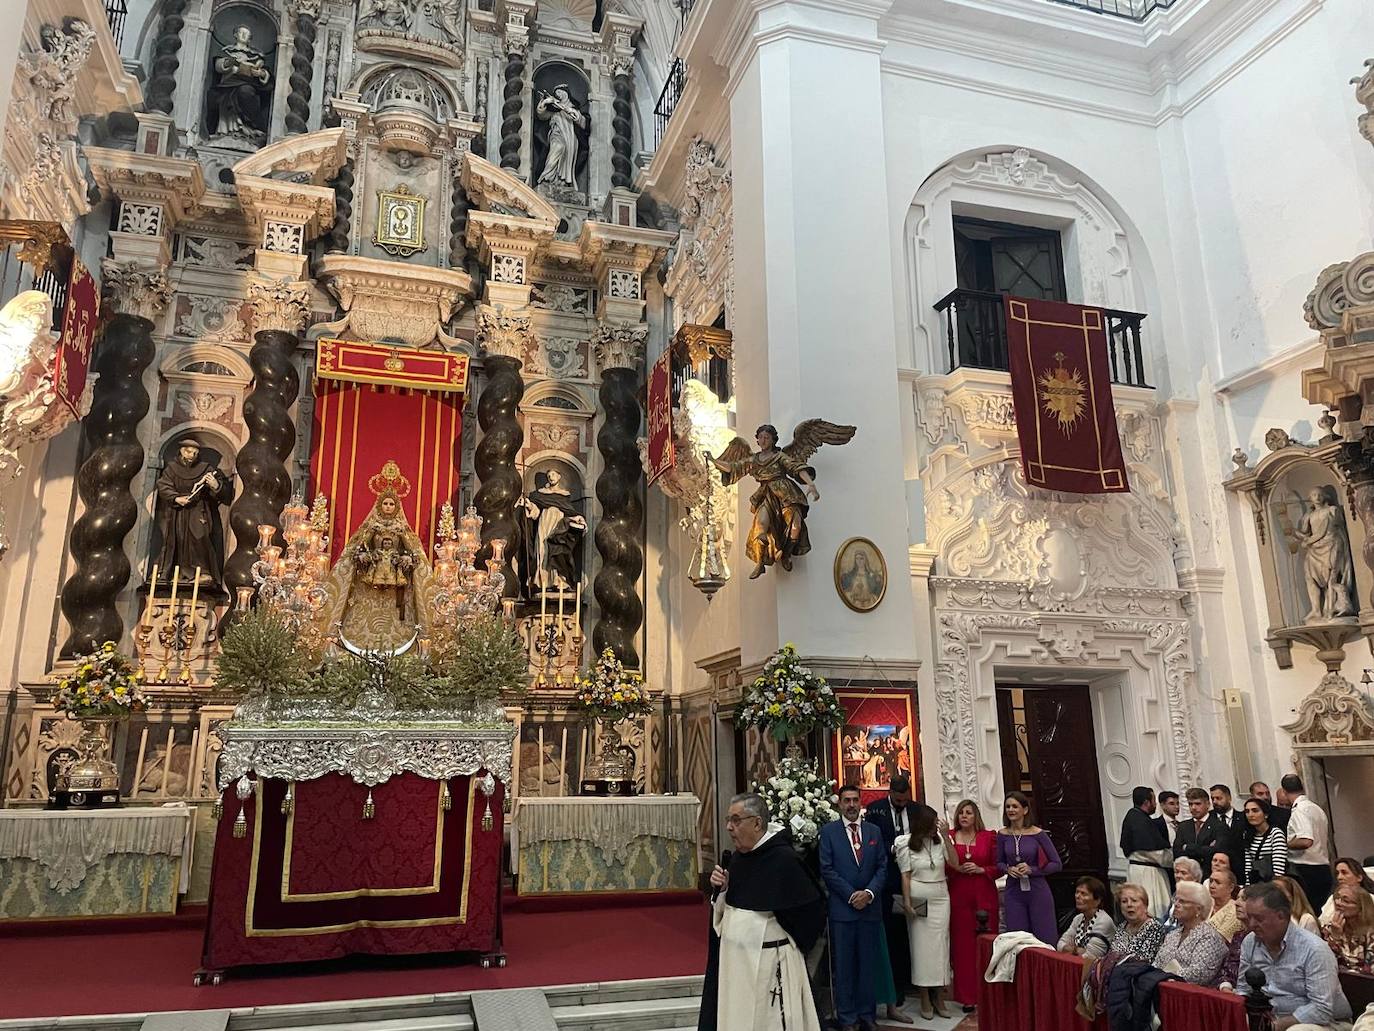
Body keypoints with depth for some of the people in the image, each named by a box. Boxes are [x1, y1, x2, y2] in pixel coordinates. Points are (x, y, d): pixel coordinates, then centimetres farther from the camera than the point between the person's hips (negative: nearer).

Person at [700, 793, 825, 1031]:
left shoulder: (784, 859, -19)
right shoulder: (738, 857, 5)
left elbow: (813, 911, -14)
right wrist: (722, 888, -5)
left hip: (769, 962, -7)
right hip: (733, 958, 7)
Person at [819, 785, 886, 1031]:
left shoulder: (874, 831, 9)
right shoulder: (829, 831, -1)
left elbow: (882, 867, 7)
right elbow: (827, 870, -5)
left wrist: (869, 892, -8)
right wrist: (851, 895, -11)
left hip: (870, 907, 3)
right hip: (842, 907, -3)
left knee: (868, 964, 9)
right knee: (844, 966, 3)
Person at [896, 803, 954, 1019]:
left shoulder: (940, 839, 0)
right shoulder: (906, 843, -5)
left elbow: (954, 862, -10)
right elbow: (905, 875, -5)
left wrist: (945, 835, -15)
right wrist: (907, 903, -10)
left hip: (940, 898, 2)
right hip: (918, 900, -2)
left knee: (939, 945, 5)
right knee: (921, 945, 2)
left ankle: (937, 996, 15)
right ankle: (924, 999, 10)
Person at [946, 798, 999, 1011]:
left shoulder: (988, 837, 4)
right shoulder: (948, 836, 4)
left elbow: (998, 867, 5)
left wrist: (980, 869, -10)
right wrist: (957, 868, -13)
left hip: (984, 895, 0)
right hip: (958, 895, 0)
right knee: (962, 944, 1)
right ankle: (967, 996, 10)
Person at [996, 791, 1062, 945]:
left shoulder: (1038, 834, -7)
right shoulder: (1002, 835, 1)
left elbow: (1057, 864, -4)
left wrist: (1031, 870, -14)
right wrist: (1008, 869, -7)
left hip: (1038, 891, -3)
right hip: (1013, 892, 3)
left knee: (1045, 939, 3)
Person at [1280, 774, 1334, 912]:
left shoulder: (1300, 810, -15)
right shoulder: (1317, 808, 14)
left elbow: (1306, 841, -27)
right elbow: (1327, 838, 25)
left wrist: (1284, 845, -13)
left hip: (1305, 871, -9)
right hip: (1324, 868, 9)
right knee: (1321, 913, 13)